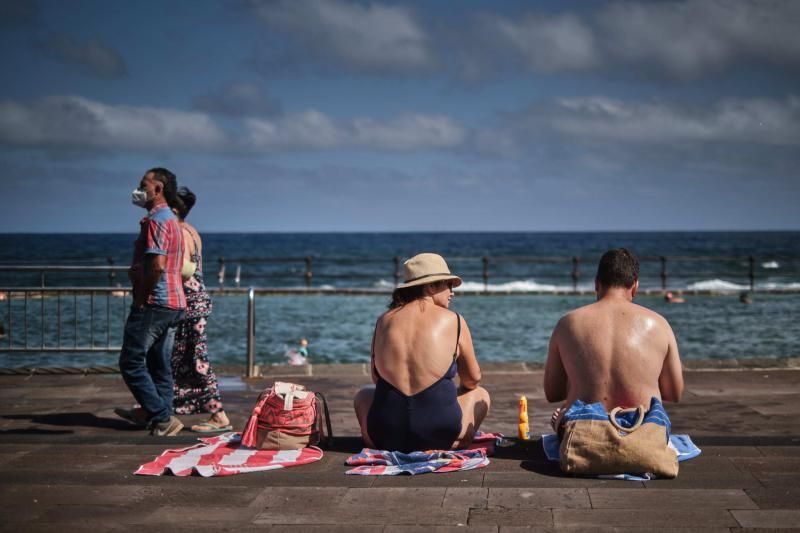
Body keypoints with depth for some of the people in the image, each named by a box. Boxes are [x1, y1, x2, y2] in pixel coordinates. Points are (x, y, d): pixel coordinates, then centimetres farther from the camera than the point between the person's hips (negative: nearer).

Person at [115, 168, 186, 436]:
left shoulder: (157, 220, -13)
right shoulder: (170, 219, 19)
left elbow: (157, 265, -24)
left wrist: (141, 299, -15)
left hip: (154, 303, -10)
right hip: (173, 303, 10)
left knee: (131, 362, -6)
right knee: (159, 364, 12)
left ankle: (162, 417, -7)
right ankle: (156, 415, 17)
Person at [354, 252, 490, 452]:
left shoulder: (384, 321, 5)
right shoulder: (454, 321, -3)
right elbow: (473, 379, 9)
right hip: (440, 436, -2)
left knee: (364, 394, 35)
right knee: (480, 394, 26)